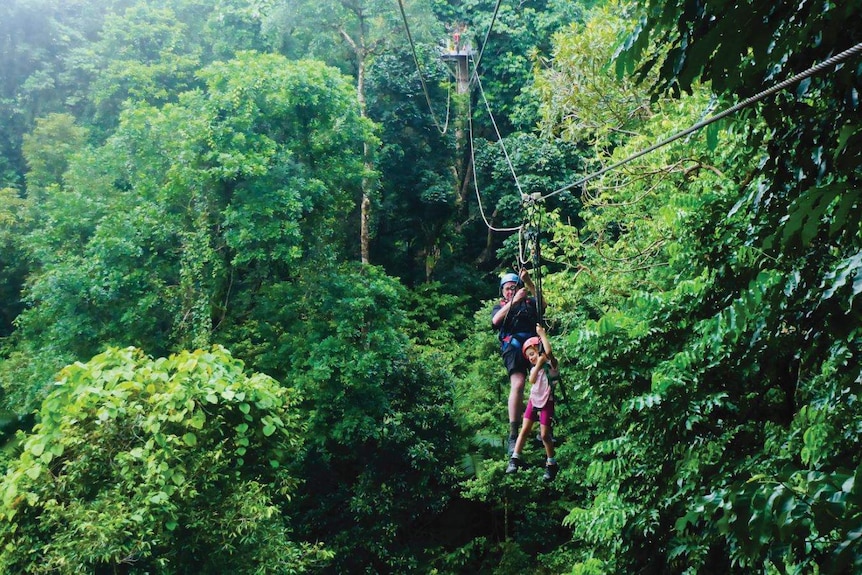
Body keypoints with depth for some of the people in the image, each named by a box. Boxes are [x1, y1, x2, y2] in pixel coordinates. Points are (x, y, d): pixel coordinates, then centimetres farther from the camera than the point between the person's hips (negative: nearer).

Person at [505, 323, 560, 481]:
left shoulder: (551, 364, -5)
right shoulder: (534, 367, 14)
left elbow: (548, 351, -29)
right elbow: (532, 380, -6)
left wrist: (542, 334, -22)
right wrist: (538, 364, -13)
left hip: (546, 402, -6)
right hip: (533, 400, 6)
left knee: (545, 435, -6)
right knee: (525, 430, 0)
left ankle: (551, 464, 6)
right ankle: (515, 460, 3)